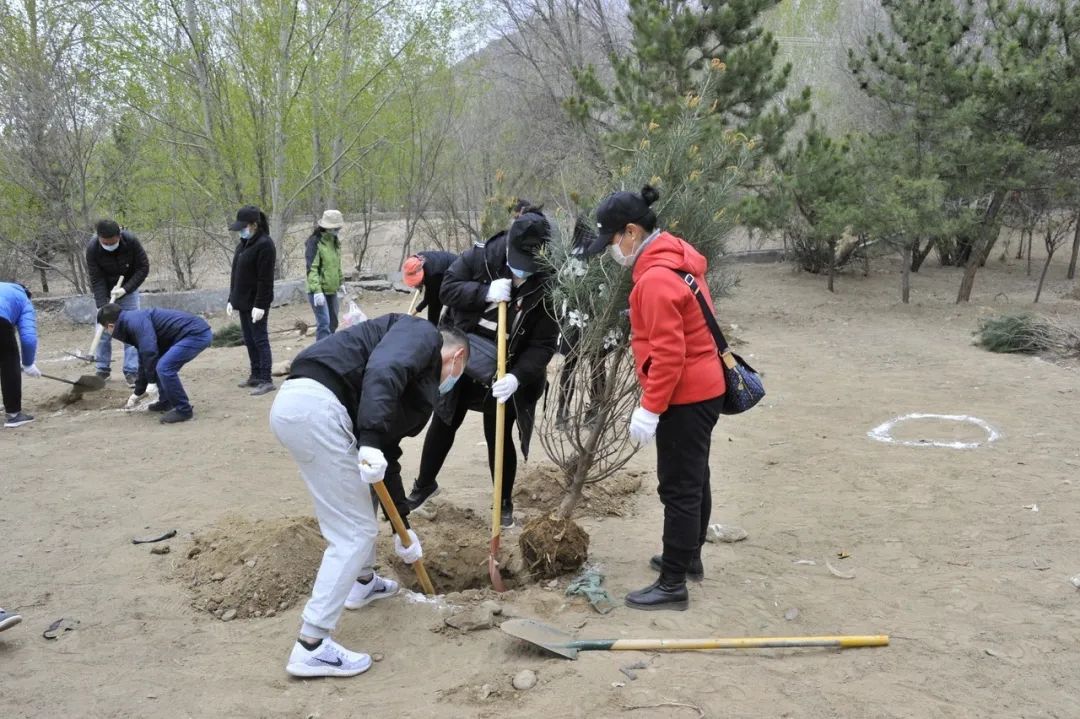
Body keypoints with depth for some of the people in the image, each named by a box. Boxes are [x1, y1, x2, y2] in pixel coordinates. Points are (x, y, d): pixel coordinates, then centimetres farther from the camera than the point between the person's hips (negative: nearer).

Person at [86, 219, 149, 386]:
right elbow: (96, 280, -23)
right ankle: (103, 369, 15)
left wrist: (125, 289, -25)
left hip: (128, 290, 0)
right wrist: (103, 307, -30)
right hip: (104, 293, 0)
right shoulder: (92, 249, -26)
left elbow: (143, 268, -17)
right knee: (103, 331, 0)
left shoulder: (131, 241, -26)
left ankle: (131, 371, -1)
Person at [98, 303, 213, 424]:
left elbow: (149, 351, -22)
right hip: (193, 333, 11)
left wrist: (152, 381, -12)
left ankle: (184, 410, -3)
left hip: (197, 333, -11)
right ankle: (166, 402, 27)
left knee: (164, 367, -15)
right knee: (161, 365, 18)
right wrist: (137, 393, 40)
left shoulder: (134, 320, -9)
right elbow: (144, 361, 32)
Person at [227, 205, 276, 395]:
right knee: (249, 340, 12)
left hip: (256, 303, -9)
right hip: (243, 301, 9)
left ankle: (266, 380, -4)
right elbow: (236, 273, 17)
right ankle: (255, 376, 21)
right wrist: (231, 299, 16)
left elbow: (265, 279, -18)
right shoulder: (244, 243, 13)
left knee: (260, 340, -7)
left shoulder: (264, 244, -14)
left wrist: (260, 305, -21)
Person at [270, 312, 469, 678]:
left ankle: (363, 582, 49)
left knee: (364, 495, 30)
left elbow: (388, 455, 32)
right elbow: (382, 371, -17)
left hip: (294, 402, 10)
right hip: (316, 405, -10)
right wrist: (371, 441, -25)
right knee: (354, 532, -1)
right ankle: (311, 647, 4)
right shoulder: (423, 335, 5)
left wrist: (403, 526, 37)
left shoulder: (419, 386, 30)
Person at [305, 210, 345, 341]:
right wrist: (317, 290, -26)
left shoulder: (334, 241, 12)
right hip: (318, 290, -8)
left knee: (333, 323, 12)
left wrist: (340, 282, 24)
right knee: (324, 324, -14)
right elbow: (311, 269, -19)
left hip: (332, 290, 8)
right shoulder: (314, 242, -13)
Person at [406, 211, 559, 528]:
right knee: (443, 424, 16)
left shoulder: (547, 287, -21)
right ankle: (424, 484, 38)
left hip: (504, 375, -2)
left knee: (498, 436, 4)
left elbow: (544, 345, -20)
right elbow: (447, 288, -12)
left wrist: (517, 376, -33)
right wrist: (485, 293, -29)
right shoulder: (481, 257, -17)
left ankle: (505, 502, 25)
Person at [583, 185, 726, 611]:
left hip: (685, 396, -10)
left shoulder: (656, 279, -23)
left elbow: (668, 353, -25)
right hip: (703, 387, 10)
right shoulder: (677, 256, 8)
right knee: (694, 479, 21)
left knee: (679, 488, -3)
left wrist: (650, 408, -20)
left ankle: (673, 585, 6)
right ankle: (689, 557, 36)